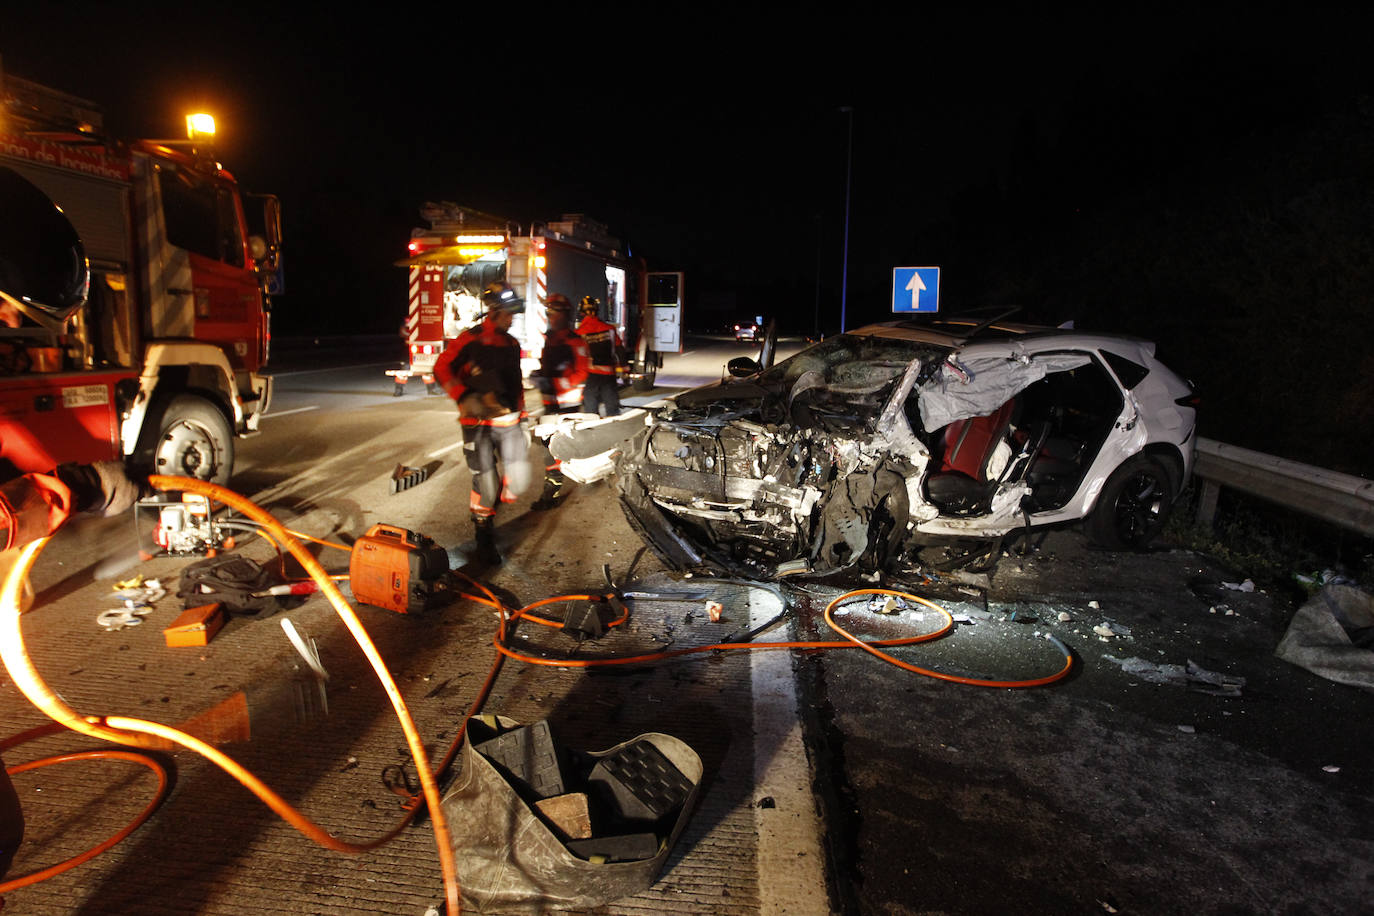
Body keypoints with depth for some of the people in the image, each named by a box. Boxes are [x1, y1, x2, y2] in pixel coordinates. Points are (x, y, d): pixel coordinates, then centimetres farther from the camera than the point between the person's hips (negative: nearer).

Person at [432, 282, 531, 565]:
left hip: (509, 422, 6)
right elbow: (442, 369, -7)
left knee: (518, 481, -3)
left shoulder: (512, 344, 14)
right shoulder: (470, 340, -6)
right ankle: (485, 540, 17)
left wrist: (521, 414, 23)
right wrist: (464, 397, -19)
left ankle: (487, 504, 29)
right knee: (486, 485, -4)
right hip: (479, 423, -5)